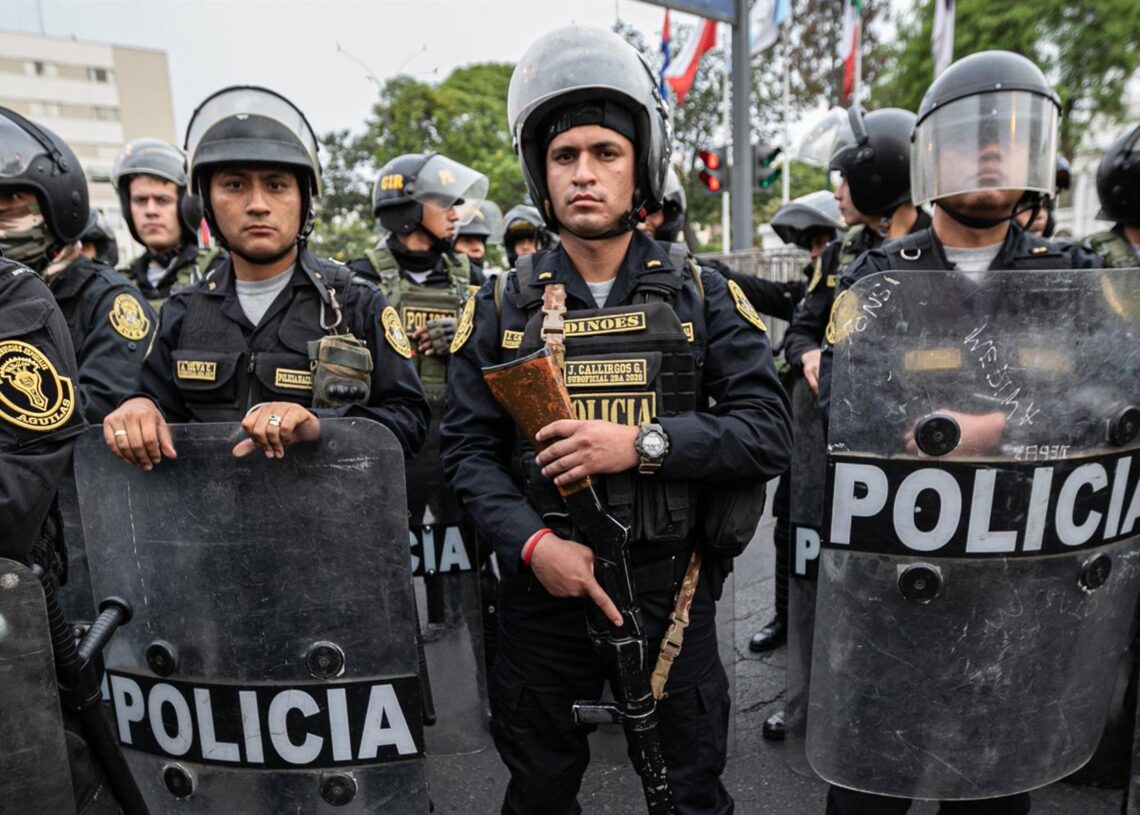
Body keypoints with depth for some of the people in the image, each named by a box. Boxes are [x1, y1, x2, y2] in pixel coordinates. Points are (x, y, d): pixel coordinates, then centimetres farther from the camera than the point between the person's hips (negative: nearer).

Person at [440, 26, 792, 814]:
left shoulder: (702, 296, -3)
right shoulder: (504, 306, -1)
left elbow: (770, 432, -9)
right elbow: (469, 450, -3)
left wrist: (643, 441, -22)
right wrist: (533, 543, -19)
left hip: (672, 591, 0)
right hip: (544, 587, 1)